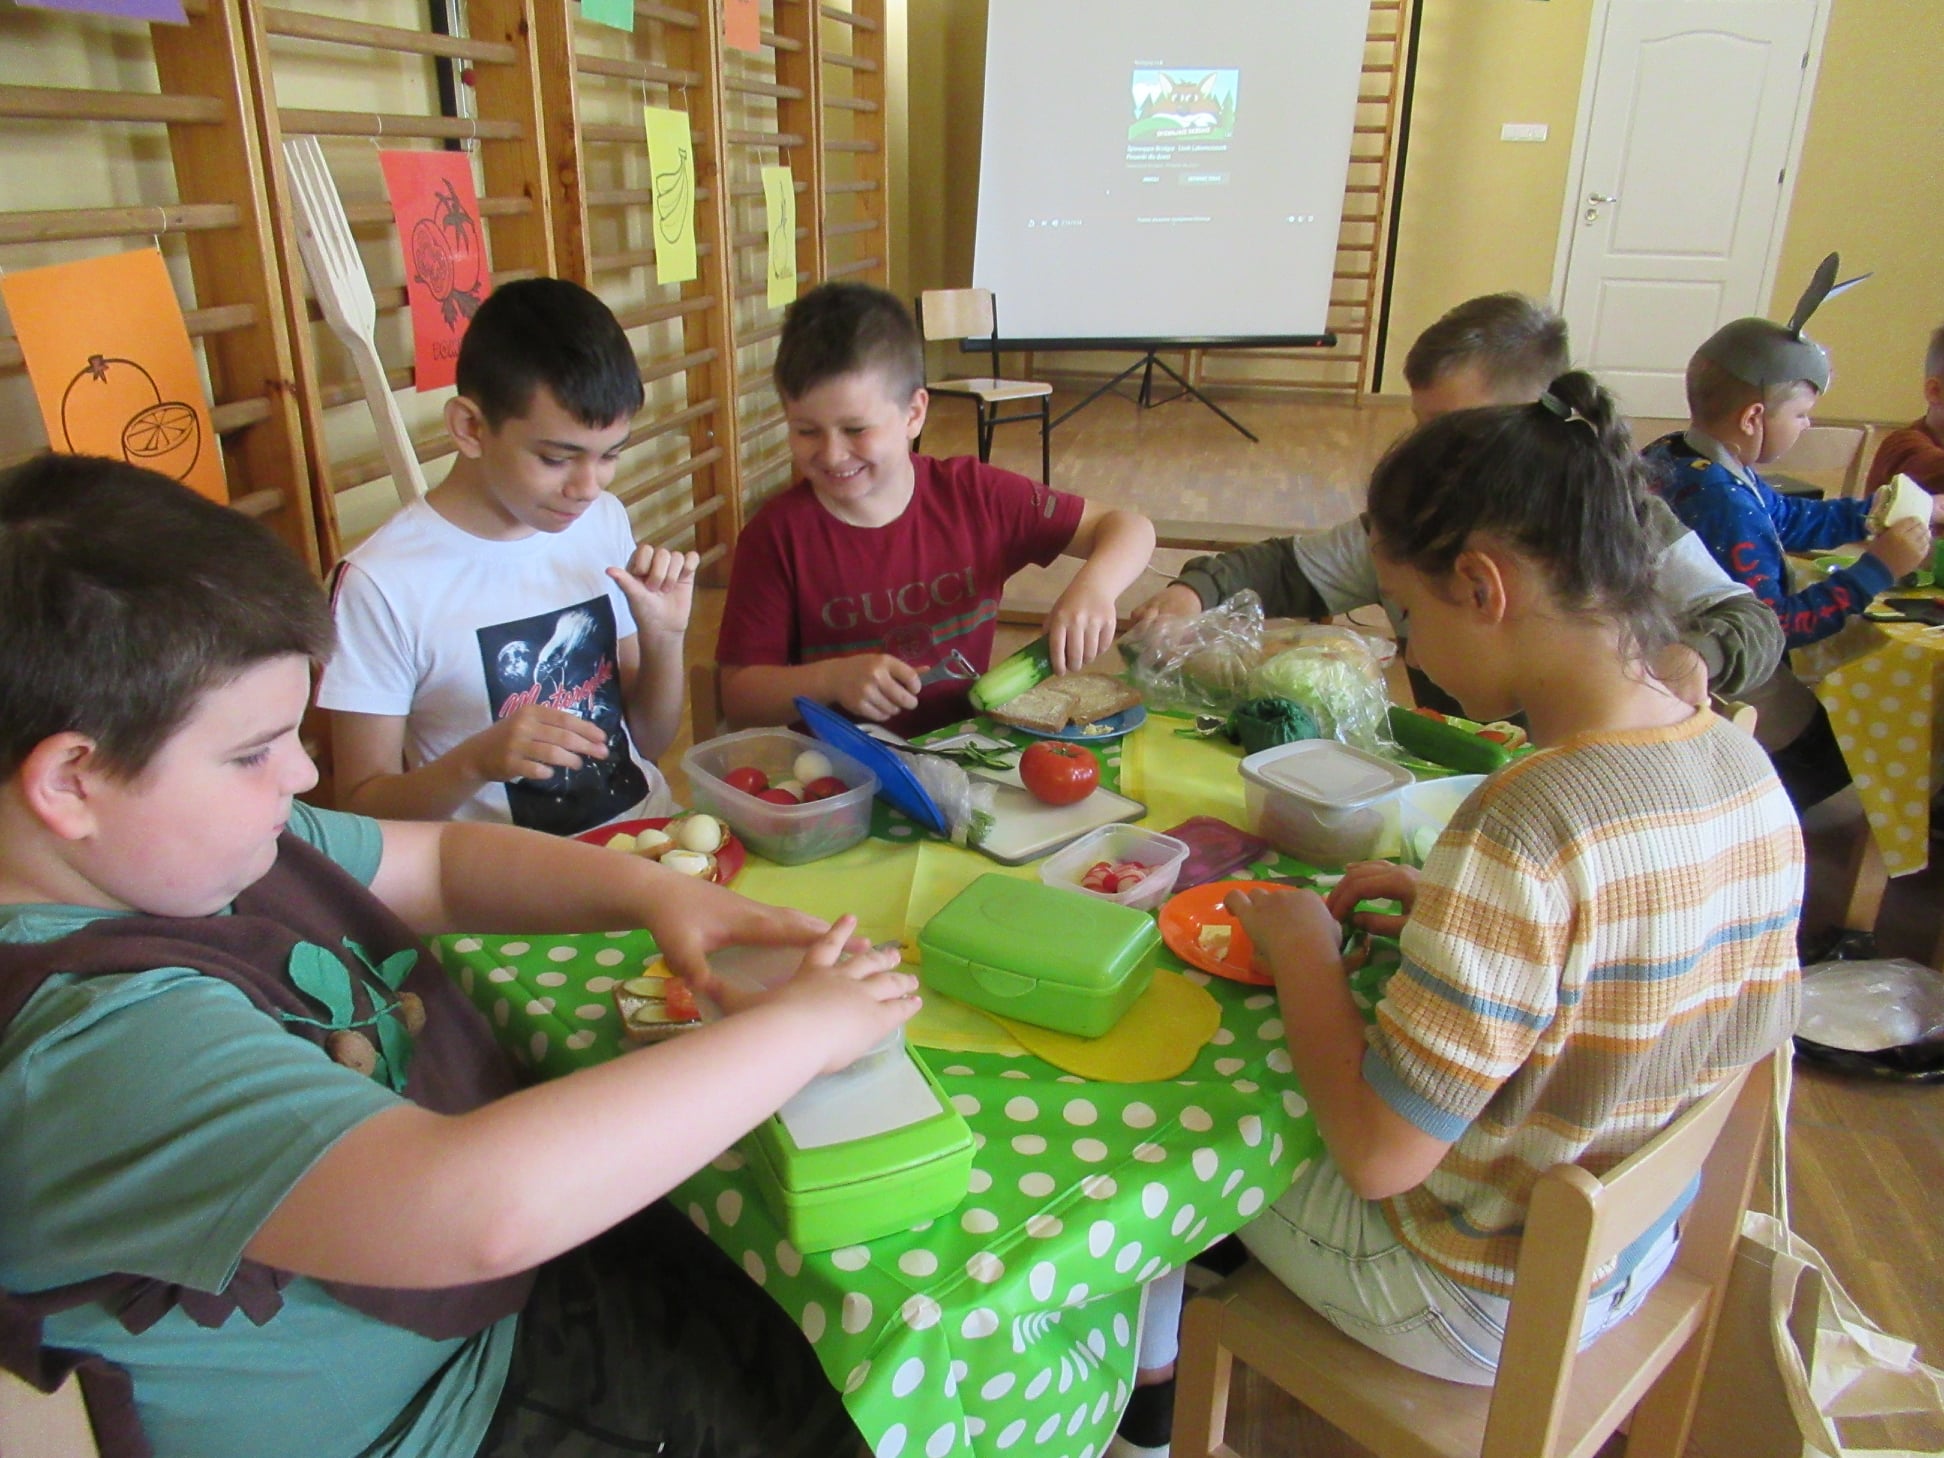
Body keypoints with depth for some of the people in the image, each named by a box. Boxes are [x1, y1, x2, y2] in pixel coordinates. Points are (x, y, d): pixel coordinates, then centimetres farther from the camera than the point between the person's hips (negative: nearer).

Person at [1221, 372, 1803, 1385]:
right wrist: (1451, 912, 1)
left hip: (1478, 1309, -7)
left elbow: (1378, 1154, -30)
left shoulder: (1526, 828, -35)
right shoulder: (1745, 768, -9)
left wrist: (1303, 949, -16)